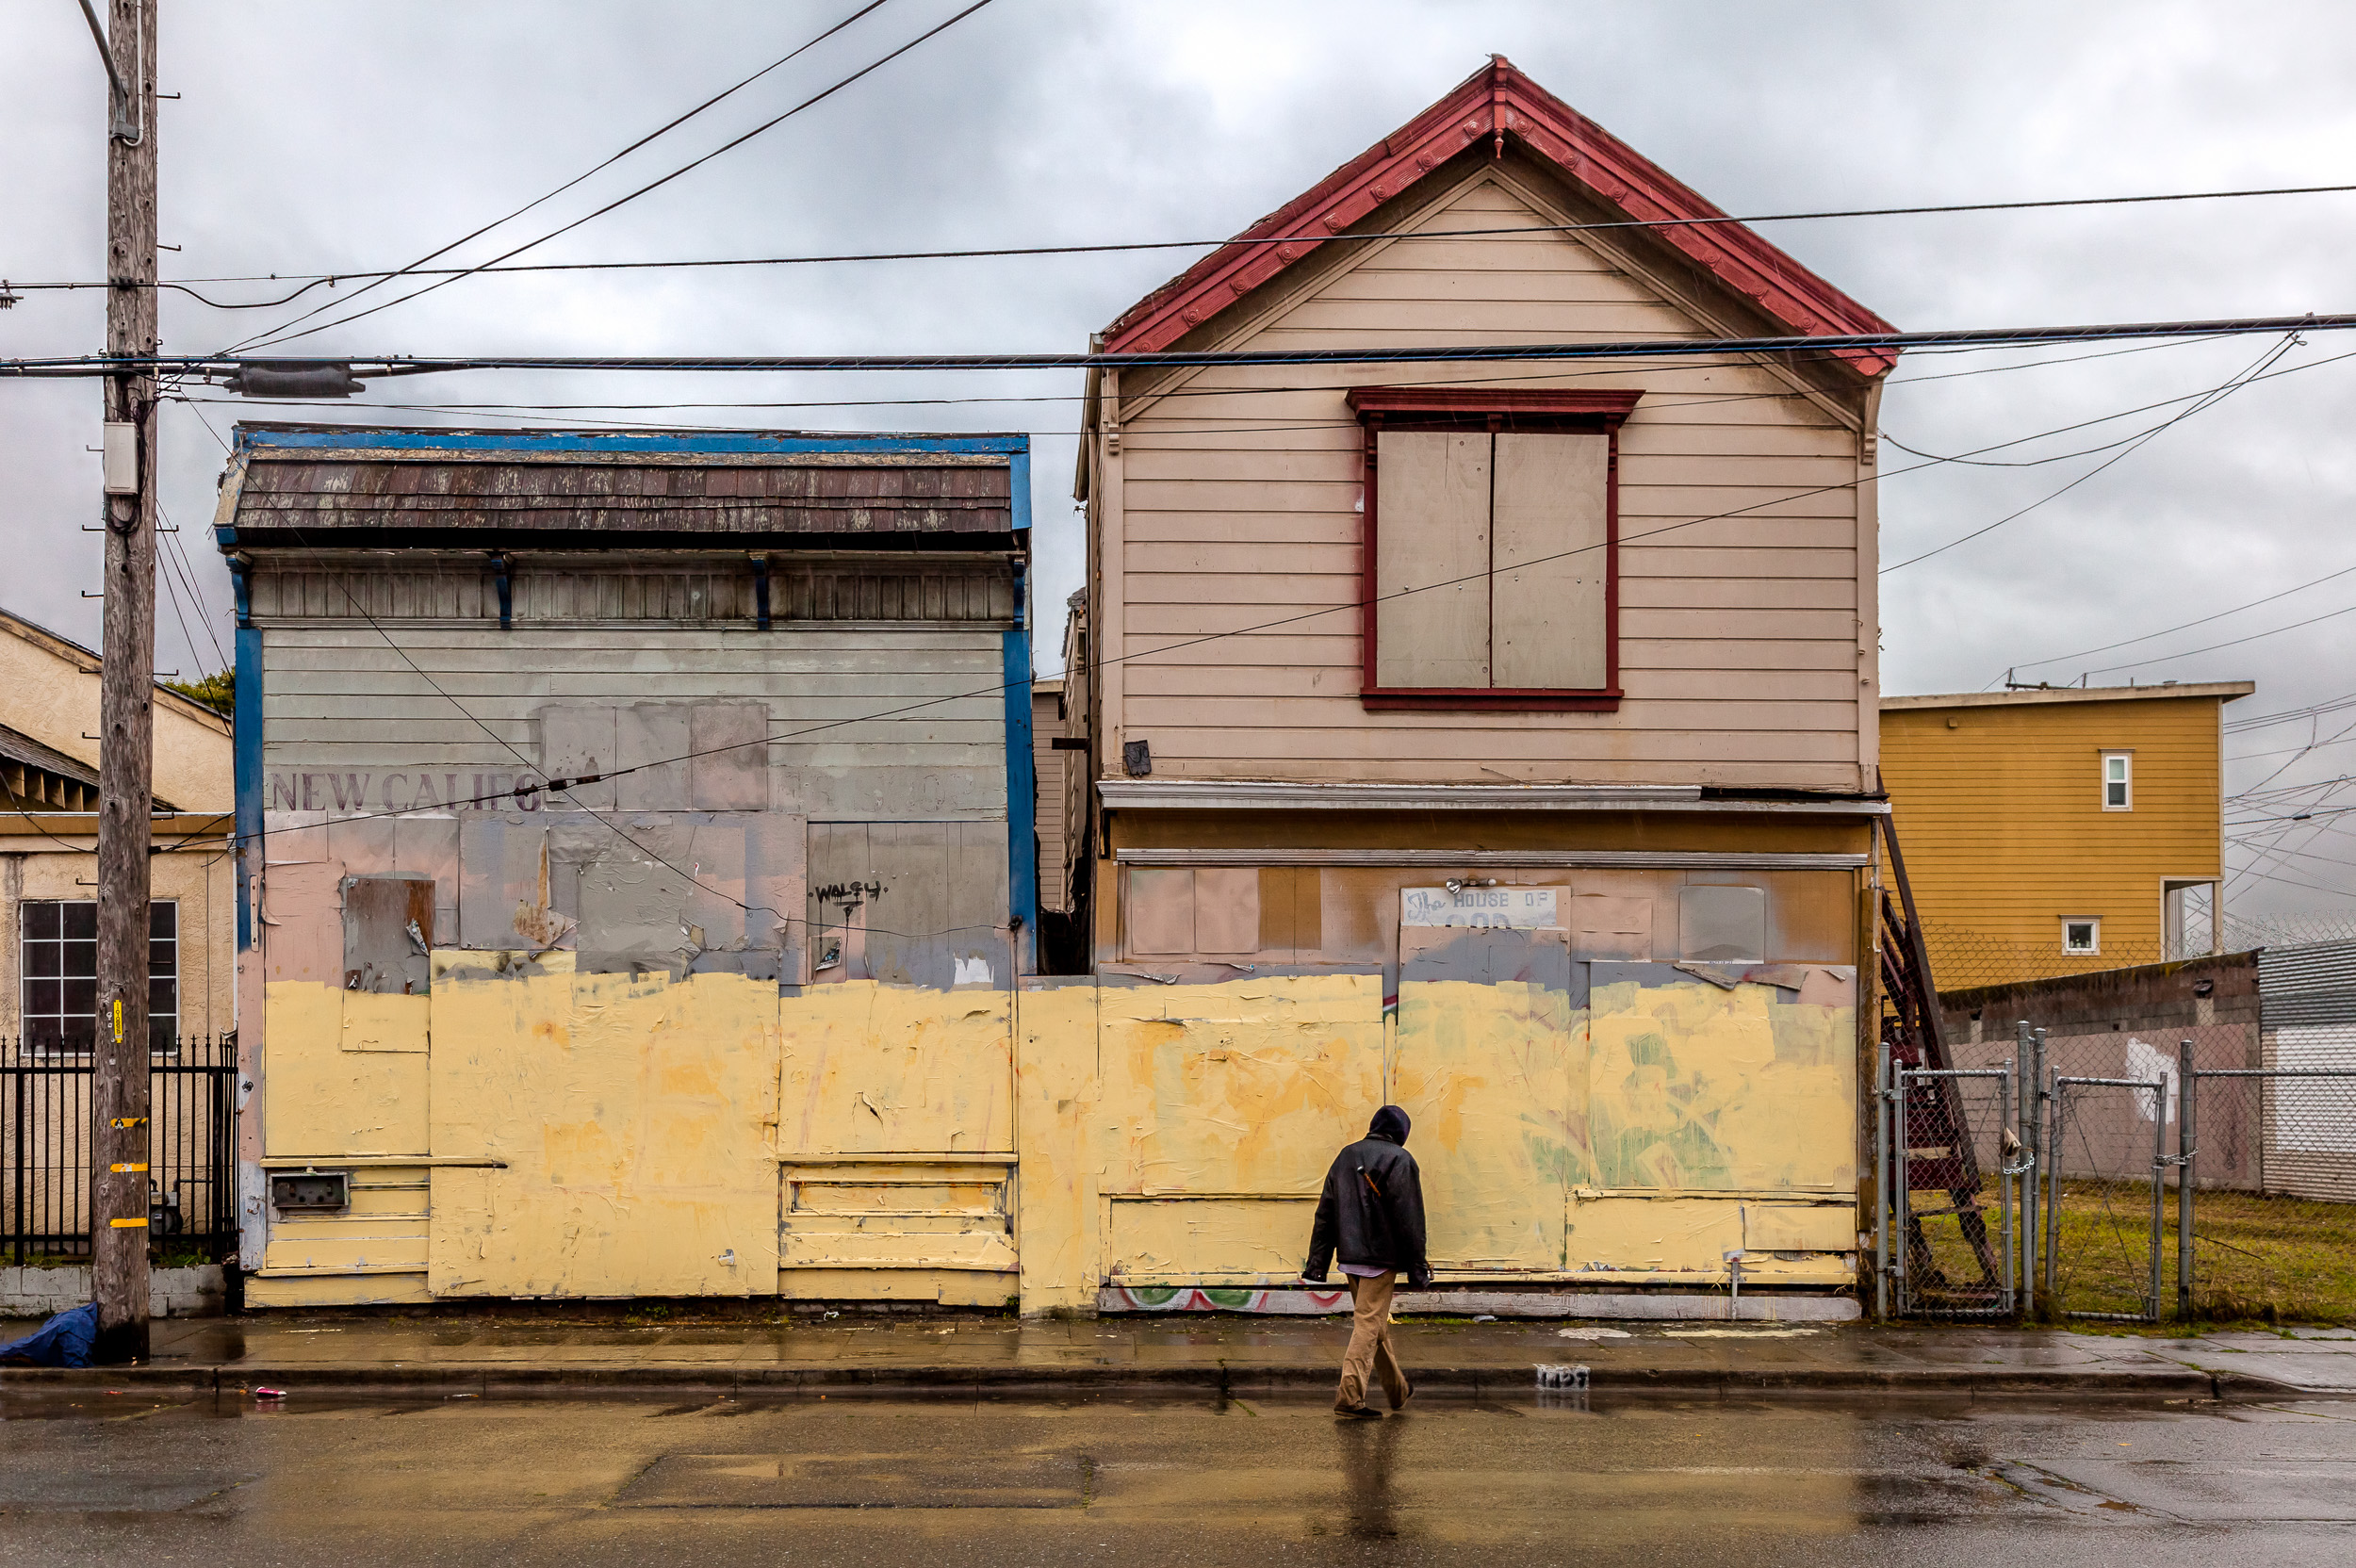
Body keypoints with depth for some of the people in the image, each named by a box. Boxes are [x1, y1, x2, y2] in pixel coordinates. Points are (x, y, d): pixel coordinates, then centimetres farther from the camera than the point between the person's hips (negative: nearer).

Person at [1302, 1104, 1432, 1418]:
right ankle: (1350, 1397, -13)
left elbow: (1325, 1213, 11)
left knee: (1375, 1323, 18)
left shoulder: (1346, 1156, 12)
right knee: (1369, 1324, -5)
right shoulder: (1399, 1160, -7)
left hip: (1350, 1257, 6)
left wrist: (1317, 1262, 11)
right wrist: (1417, 1268, -9)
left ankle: (1399, 1390, 31)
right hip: (1382, 1257, -6)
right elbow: (1409, 1219, -11)